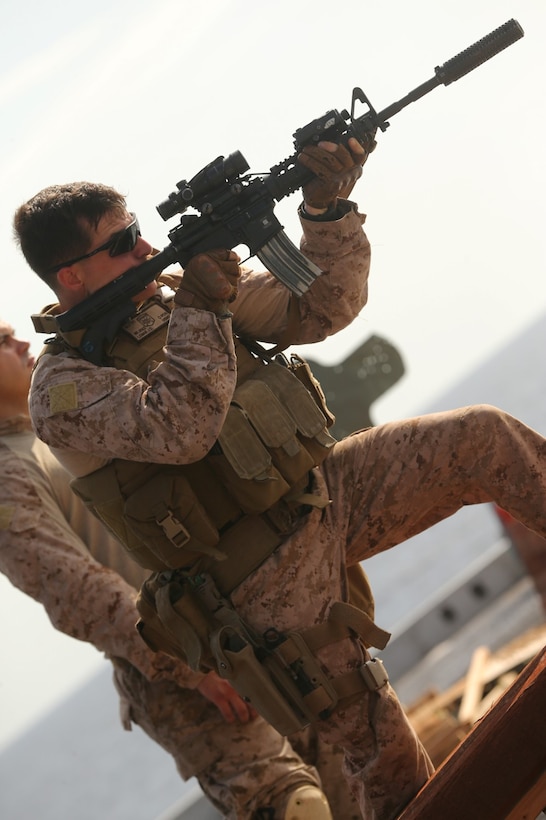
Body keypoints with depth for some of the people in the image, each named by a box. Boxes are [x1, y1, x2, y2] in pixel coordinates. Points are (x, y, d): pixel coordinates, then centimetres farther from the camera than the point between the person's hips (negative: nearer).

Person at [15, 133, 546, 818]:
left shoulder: (178, 289, 6)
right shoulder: (61, 388, -13)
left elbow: (321, 308, 5)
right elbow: (177, 428, -30)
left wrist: (328, 209, -11)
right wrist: (202, 307, -26)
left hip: (324, 496, 6)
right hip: (268, 584, -6)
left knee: (486, 438, -7)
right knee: (381, 748, -1)